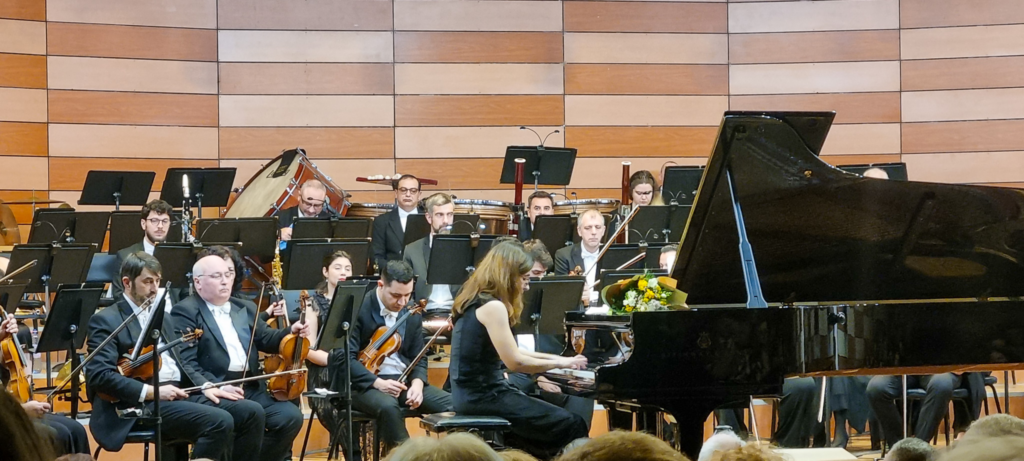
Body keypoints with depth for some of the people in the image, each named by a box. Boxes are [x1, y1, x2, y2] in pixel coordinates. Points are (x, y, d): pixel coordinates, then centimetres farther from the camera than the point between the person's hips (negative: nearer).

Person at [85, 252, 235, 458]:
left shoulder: (163, 318, 24)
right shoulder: (106, 320, -1)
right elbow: (99, 376, -13)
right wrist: (152, 392, -19)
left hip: (178, 396, 8)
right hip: (141, 405, -8)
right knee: (220, 422, -28)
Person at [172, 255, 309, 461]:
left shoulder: (246, 309, 24)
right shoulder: (186, 311, 1)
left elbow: (265, 340, 15)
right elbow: (185, 361, -9)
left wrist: (292, 332, -6)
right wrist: (207, 386, -25)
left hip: (251, 388, 7)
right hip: (216, 392, -7)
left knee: (291, 416, -16)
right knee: (253, 412, -32)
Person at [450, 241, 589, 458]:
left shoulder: (475, 299, 14)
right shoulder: (492, 306, -16)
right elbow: (514, 362, -20)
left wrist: (553, 357, 15)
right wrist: (560, 363, -7)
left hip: (471, 392, 10)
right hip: (483, 395, -10)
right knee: (571, 424, -8)